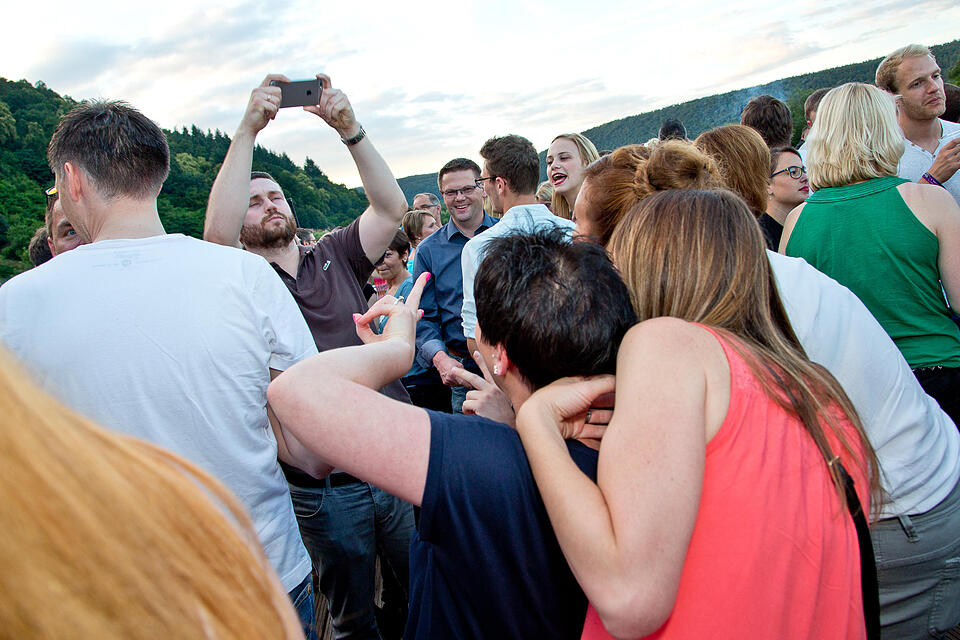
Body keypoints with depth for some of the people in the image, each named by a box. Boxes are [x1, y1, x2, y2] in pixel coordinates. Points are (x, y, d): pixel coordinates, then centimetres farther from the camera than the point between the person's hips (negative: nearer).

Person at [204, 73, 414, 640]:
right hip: (323, 487, -2)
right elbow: (216, 233, -23)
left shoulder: (334, 257, 8)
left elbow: (391, 208, -5)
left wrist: (349, 129, -14)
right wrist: (248, 130, -24)